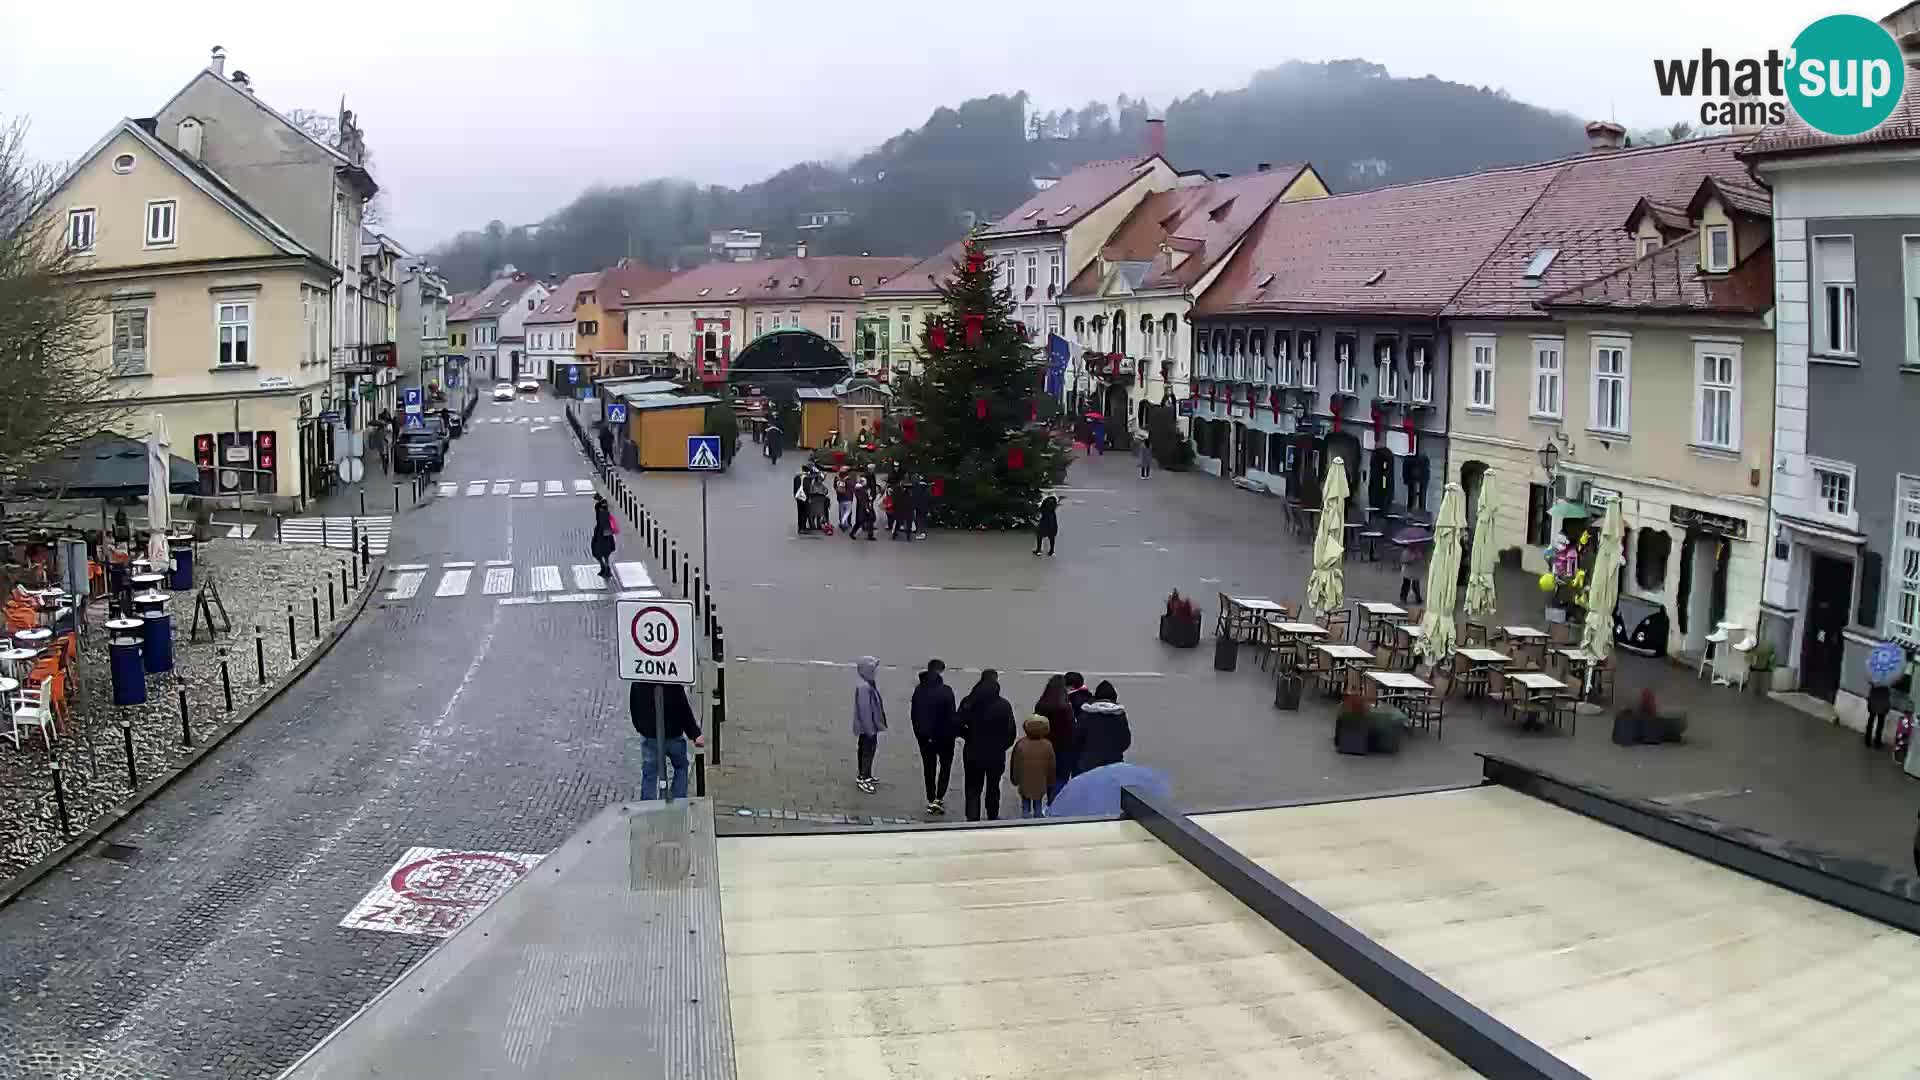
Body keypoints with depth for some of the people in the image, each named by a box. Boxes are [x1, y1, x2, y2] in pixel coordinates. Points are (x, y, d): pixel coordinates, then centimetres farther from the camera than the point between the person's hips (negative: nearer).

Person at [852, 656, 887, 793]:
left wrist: (876, 725, 19)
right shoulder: (863, 687, -25)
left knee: (870, 751, 19)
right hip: (866, 727, -10)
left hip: (871, 725, 10)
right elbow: (864, 709, -25)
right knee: (866, 752, 1)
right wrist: (870, 729, -22)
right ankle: (863, 779, 12)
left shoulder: (870, 684, 6)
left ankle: (866, 776, 32)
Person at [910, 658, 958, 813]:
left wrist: (918, 733, 14)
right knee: (945, 765, 11)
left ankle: (931, 800, 16)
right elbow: (952, 715, -16)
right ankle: (939, 798, 0)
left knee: (929, 767, 13)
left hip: (924, 736, 4)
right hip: (944, 735, -4)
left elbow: (914, 714, 5)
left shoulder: (919, 690, 0)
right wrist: (957, 731, -2)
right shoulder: (945, 690, -17)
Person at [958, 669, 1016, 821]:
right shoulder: (1003, 705, -13)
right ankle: (992, 816, 30)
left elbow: (958, 726, -11)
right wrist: (1001, 747, 6)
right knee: (993, 787, 18)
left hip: (973, 753, 0)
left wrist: (970, 738, 7)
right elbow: (1011, 732, -11)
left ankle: (972, 817, -3)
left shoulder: (968, 702, -10)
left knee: (973, 788, 9)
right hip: (996, 754, 0)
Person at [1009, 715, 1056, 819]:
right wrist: (1050, 782, 12)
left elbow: (1016, 765, -6)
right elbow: (1051, 766, -3)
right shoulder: (1047, 745, -13)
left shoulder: (1020, 745, -16)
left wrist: (1015, 780, 7)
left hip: (1025, 784, -1)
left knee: (1025, 804, 15)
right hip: (1041, 785, 1)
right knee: (1038, 804, 19)